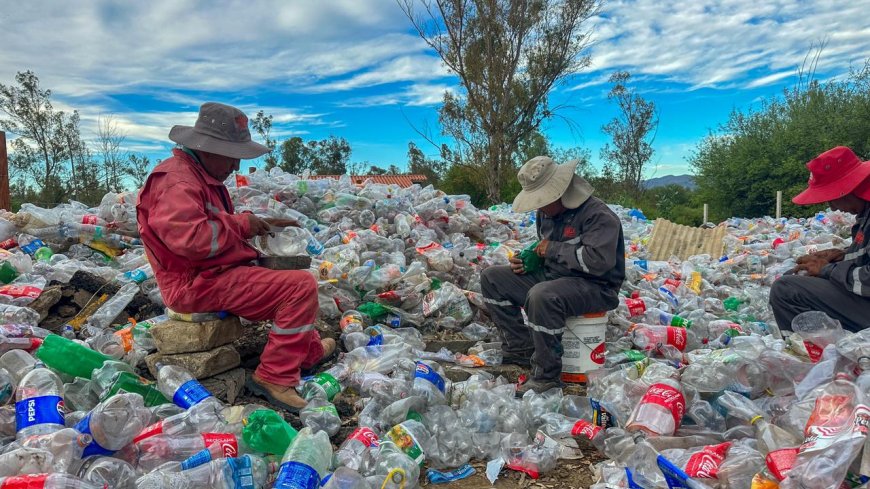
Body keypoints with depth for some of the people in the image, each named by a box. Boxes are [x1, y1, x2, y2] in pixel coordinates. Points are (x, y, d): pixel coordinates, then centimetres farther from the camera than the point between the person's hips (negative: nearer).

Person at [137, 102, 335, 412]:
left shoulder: (202, 176, 18)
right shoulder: (177, 183, -18)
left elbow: (221, 225, 26)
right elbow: (192, 239, -31)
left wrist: (262, 224, 10)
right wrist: (242, 224, -18)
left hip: (213, 274, 12)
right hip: (198, 284, -12)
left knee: (285, 278, 26)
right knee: (301, 286, -22)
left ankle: (310, 350, 34)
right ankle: (275, 377, -14)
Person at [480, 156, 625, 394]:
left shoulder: (598, 215, -17)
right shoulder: (547, 213, 9)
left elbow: (599, 261, -29)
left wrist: (554, 249, -20)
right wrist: (526, 261, 3)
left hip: (594, 288, -9)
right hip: (552, 276, 9)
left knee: (542, 295, -40)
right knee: (491, 278, 1)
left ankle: (547, 374, -22)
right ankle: (521, 348, -1)